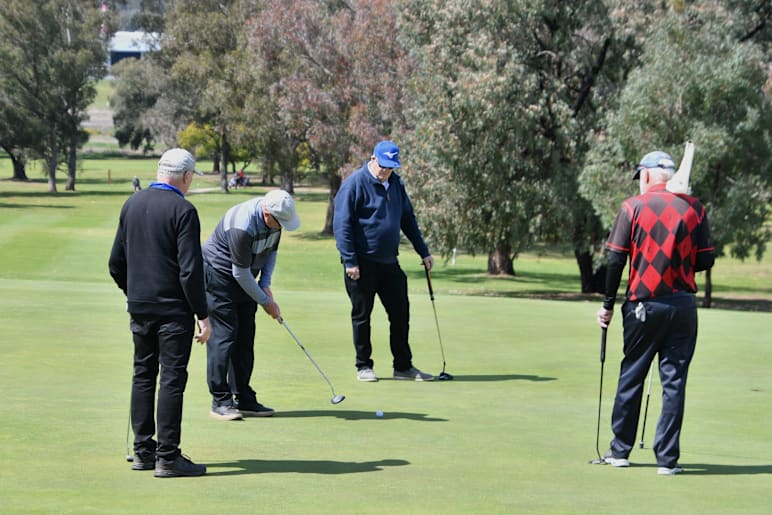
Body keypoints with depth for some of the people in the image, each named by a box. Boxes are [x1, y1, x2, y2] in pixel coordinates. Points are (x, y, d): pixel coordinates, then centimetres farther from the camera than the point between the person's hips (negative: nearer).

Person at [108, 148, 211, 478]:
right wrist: (202, 315, -13)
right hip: (173, 309, -7)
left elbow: (116, 263, 14)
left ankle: (143, 451, 16)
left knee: (143, 375, 13)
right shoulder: (182, 210, -13)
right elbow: (190, 269, -17)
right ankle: (167, 457, -4)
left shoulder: (131, 205, 9)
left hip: (139, 308, 7)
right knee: (172, 379, -4)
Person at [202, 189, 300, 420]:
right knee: (224, 335, -12)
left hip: (244, 278, 8)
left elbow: (271, 251, 10)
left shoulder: (274, 217, -7)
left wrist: (265, 284, -1)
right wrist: (265, 302, -16)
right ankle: (220, 401, -9)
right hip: (218, 274, -8)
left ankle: (243, 399, 8)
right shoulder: (242, 225, -33)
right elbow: (240, 272, -26)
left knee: (245, 337, 5)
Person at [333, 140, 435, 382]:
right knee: (361, 315, 4)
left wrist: (423, 251, 18)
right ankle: (363, 366, 14)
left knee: (400, 314, 5)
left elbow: (408, 219, 20)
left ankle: (403, 366, 13)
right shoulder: (355, 184, -11)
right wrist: (349, 261, -16)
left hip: (389, 262, 6)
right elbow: (342, 225, -12)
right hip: (362, 263, -6)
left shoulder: (396, 184, 10)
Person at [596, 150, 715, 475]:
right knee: (674, 381, 4)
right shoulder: (693, 208, 1)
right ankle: (667, 458, 2)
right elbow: (706, 260, 2)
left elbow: (615, 259, -6)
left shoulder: (633, 207, -4)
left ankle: (620, 451, 18)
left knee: (631, 377, 11)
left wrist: (608, 304, 3)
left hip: (642, 305, -1)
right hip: (683, 307, 1)